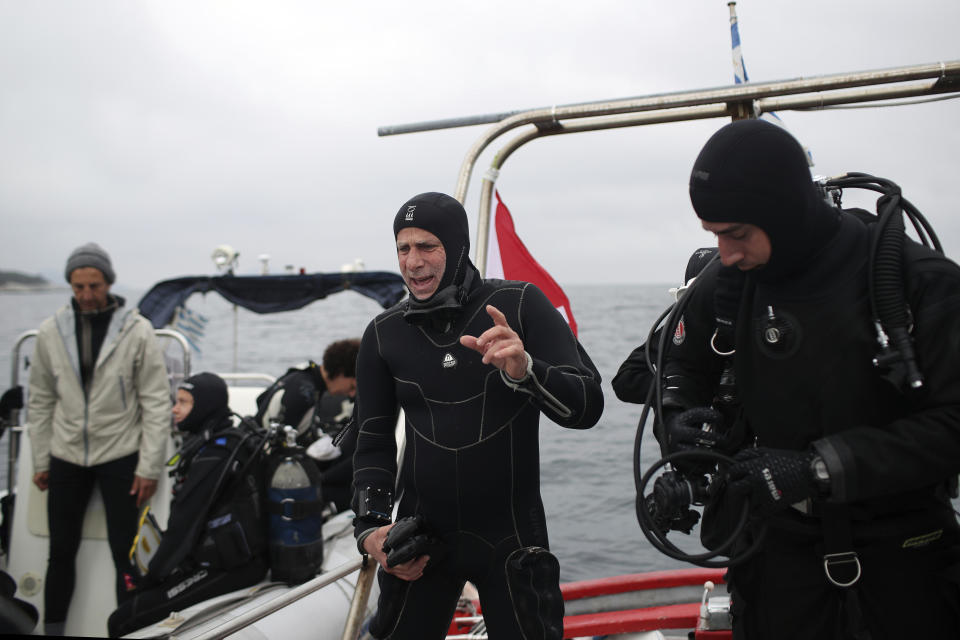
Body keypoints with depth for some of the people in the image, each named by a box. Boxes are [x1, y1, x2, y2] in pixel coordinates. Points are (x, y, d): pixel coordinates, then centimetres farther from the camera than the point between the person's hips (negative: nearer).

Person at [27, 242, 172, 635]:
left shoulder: (137, 331, -10)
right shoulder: (51, 331, 0)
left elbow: (156, 403, -8)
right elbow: (41, 401, 7)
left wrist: (149, 467, -10)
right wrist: (40, 460, 6)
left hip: (120, 456, -3)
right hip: (66, 457, 3)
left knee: (125, 554, 3)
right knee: (61, 552, 13)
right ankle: (53, 629, 27)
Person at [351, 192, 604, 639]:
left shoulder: (521, 305, -9)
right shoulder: (383, 334, 0)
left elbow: (586, 408, -14)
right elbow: (374, 442, 8)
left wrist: (524, 371, -32)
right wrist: (370, 527, -4)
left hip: (510, 533, -2)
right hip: (422, 532, 2)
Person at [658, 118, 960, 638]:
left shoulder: (918, 280, -17)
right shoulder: (726, 284, -5)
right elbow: (682, 363, 13)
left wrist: (817, 467, -26)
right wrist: (683, 417, -10)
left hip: (901, 540, -2)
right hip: (782, 540, 2)